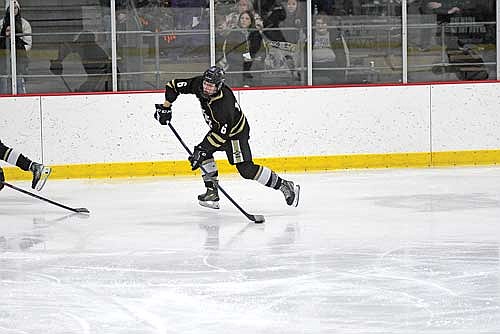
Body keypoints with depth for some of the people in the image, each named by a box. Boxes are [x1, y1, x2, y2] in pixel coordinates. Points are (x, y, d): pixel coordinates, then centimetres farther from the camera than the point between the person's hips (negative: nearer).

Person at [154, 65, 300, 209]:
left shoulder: (224, 103, -37)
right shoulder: (198, 84, -17)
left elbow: (221, 133, -35)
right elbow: (174, 85, -5)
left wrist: (202, 149, -35)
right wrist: (165, 107, -11)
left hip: (236, 133, -9)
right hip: (217, 128, 9)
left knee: (246, 169, -15)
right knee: (203, 153, -1)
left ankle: (285, 186, -7)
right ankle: (212, 192, 6)